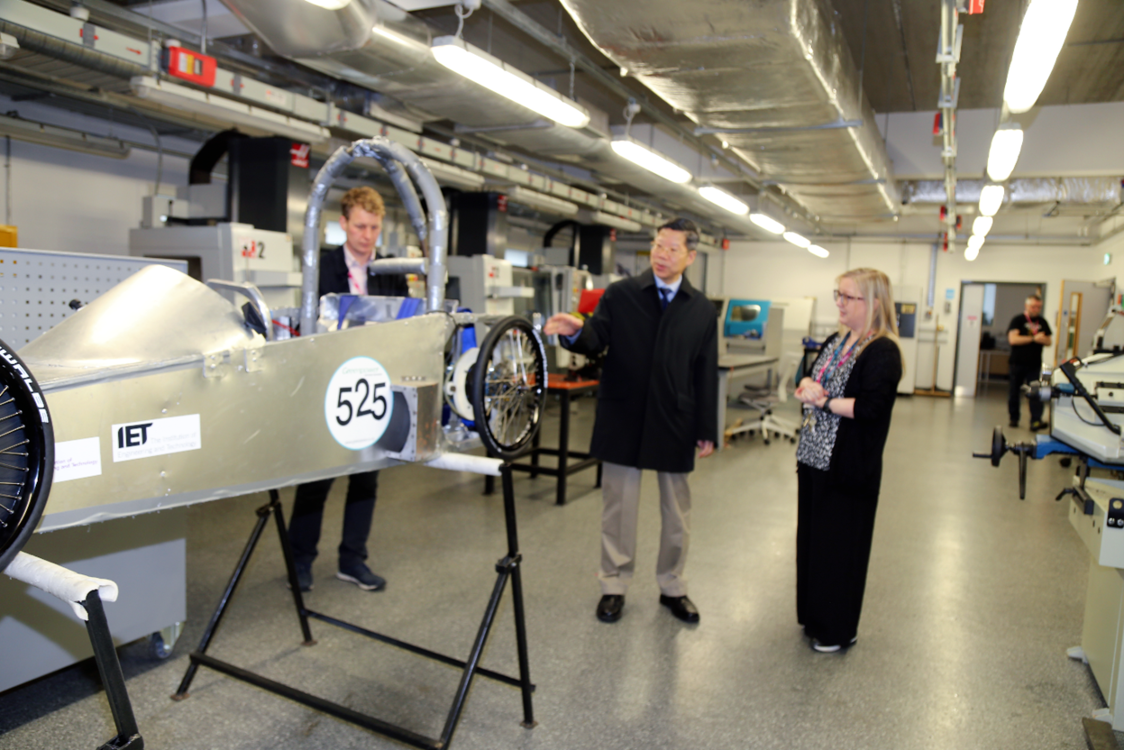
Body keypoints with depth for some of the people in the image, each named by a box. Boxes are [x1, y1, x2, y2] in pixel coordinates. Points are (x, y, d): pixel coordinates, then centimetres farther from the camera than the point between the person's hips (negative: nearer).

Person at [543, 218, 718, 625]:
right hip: (623, 418, -1)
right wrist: (576, 332, -31)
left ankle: (672, 587, 31)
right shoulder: (620, 294, 1)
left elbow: (706, 373, 4)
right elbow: (598, 340, -7)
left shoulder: (701, 309, 5)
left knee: (676, 510, 13)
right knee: (618, 506, 9)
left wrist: (707, 430, 2)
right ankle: (614, 585, 26)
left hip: (674, 422, 2)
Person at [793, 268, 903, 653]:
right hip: (814, 456, 8)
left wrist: (822, 400, -14)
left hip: (849, 467, -8)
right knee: (811, 536, 16)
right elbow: (807, 381, 15)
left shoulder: (882, 352, -14)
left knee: (840, 545, 3)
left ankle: (838, 629, 20)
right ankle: (812, 616, 32)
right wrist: (807, 387, -8)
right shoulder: (835, 341, 12)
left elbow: (870, 406, -25)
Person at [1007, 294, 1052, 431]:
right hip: (1017, 363, -3)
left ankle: (1036, 421, -13)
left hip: (1035, 364, 3)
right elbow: (1012, 339, -15)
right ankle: (1013, 419, 19)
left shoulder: (1042, 322, 12)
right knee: (1014, 392, 6)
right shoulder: (1017, 320, -3)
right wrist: (1033, 339, -16)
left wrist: (1042, 339, -10)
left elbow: (1048, 342, 13)